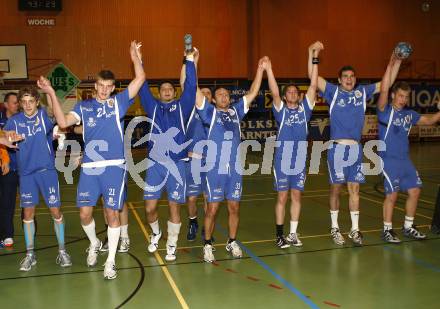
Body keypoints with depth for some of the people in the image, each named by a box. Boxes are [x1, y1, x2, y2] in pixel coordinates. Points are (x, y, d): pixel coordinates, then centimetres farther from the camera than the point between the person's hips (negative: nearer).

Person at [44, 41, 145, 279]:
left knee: (112, 213, 2)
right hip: (89, 167, 2)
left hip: (114, 167, -2)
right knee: (84, 213, 3)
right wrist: (52, 94, -11)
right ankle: (94, 244, 35)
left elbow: (140, 79, 0)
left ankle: (110, 261, 16)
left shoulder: (118, 102, 6)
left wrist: (136, 58, -5)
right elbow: (63, 122, -7)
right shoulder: (84, 106, 9)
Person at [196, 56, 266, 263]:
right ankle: (207, 245, 17)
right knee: (212, 208, 2)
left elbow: (252, 93, 14)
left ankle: (232, 242, 27)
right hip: (215, 168, -4)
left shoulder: (236, 111, 13)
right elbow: (195, 91, -4)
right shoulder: (210, 112, 3)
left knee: (234, 207, 11)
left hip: (235, 168, 4)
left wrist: (260, 70, 12)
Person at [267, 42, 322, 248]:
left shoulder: (304, 109, 5)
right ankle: (279, 235, 14)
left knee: (296, 197, 10)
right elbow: (274, 92, -17)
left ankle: (293, 234, 21)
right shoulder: (281, 110, -1)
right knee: (282, 198, 4)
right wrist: (268, 69, -29)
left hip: (300, 161, 3)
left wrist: (314, 57, -7)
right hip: (282, 161, -3)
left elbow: (313, 85, -2)